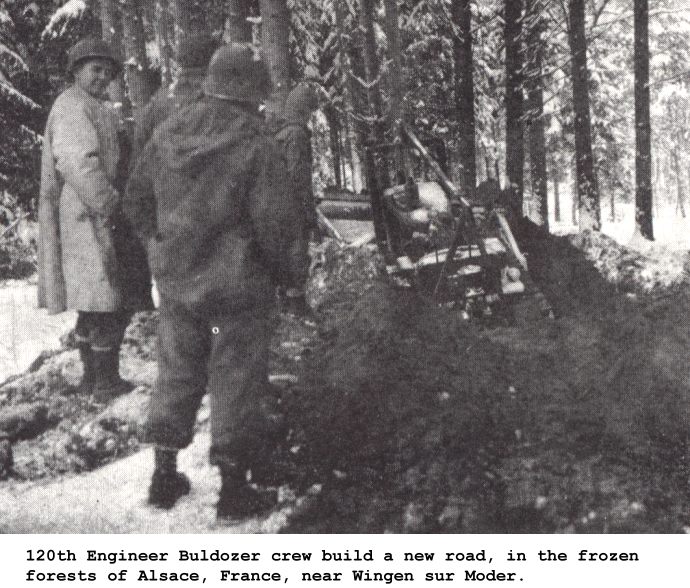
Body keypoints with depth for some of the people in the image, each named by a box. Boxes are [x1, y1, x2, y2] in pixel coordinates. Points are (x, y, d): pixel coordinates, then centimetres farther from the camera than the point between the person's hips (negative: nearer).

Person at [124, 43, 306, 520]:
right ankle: (234, 487, 15)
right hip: (238, 283, -5)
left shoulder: (168, 133, 2)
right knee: (236, 378, 6)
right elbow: (276, 222, -19)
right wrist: (282, 265, 0)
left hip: (175, 279, 5)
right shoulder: (256, 146, -17)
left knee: (178, 372, 18)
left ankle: (165, 474, 28)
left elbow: (136, 201, 8)